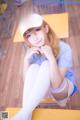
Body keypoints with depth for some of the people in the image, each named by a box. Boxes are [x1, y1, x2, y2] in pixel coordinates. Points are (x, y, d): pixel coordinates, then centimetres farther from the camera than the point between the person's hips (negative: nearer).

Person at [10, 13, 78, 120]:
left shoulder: (64, 48, -25)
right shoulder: (33, 52, -12)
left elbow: (56, 84, -32)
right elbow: (27, 81, -16)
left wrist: (51, 58, -43)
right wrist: (26, 59, -29)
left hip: (65, 87, -3)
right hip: (42, 89, 4)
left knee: (46, 65, -33)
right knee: (34, 67, -28)